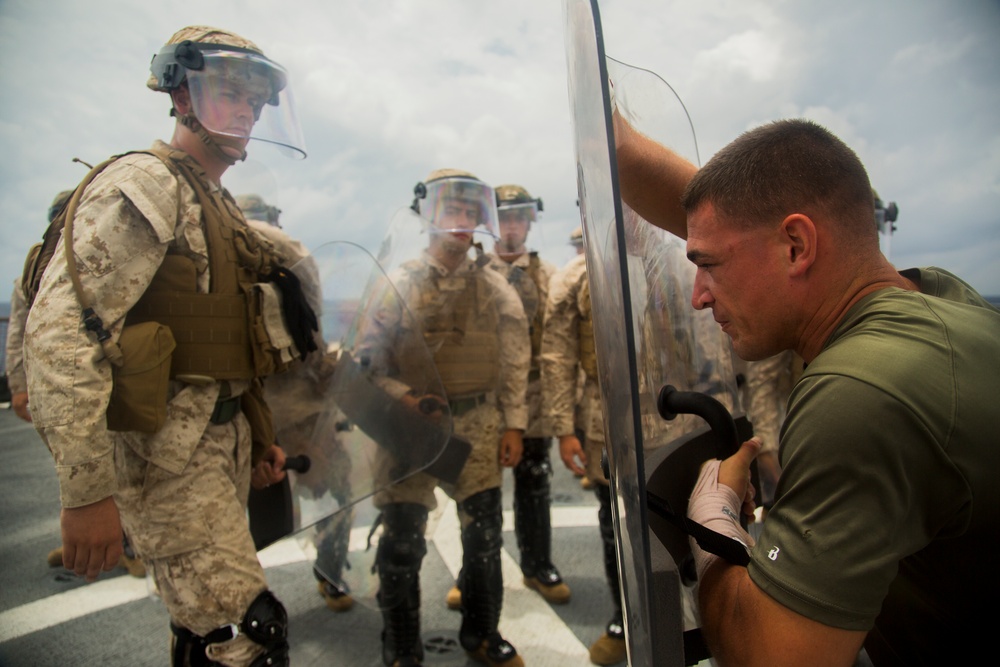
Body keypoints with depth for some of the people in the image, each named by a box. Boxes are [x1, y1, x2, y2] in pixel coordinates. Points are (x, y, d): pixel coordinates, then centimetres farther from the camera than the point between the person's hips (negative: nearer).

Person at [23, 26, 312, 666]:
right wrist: (87, 489, -23)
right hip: (164, 447, -9)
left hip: (221, 439, 9)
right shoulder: (144, 186, -11)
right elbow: (60, 328, -21)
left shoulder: (221, 208, 18)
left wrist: (260, 435, 19)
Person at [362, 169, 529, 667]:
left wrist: (513, 425, 3)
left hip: (480, 425, 3)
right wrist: (402, 399, -17)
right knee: (402, 540, 3)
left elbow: (515, 359, 7)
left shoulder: (495, 286, 7)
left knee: (484, 534, 12)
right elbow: (369, 359, -2)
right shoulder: (399, 283, 0)